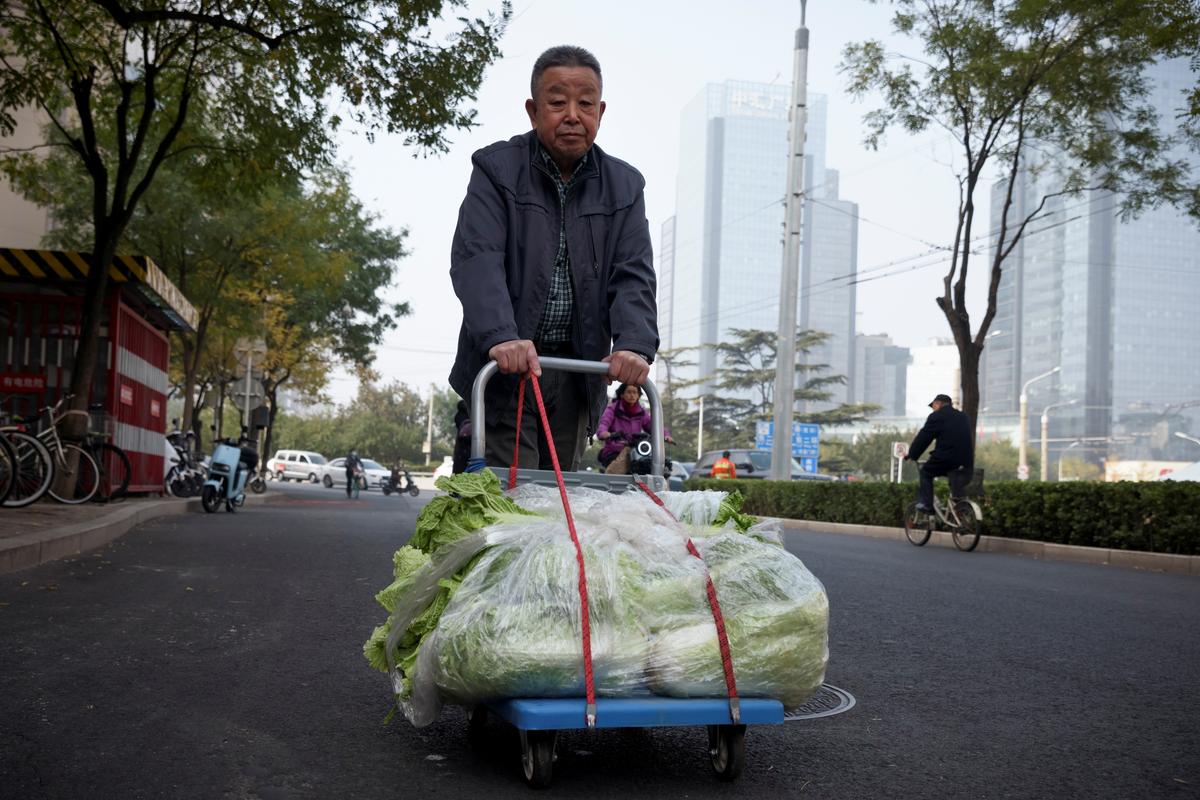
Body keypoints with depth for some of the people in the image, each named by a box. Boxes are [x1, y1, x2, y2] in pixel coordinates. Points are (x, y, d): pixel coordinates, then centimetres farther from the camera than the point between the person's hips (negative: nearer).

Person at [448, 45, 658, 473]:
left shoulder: (623, 186, 8)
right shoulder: (496, 169, -2)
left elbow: (633, 276, 0)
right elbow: (475, 260, -15)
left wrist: (633, 344, -20)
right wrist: (500, 337, -32)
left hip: (578, 378, 4)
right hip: (504, 369, -3)